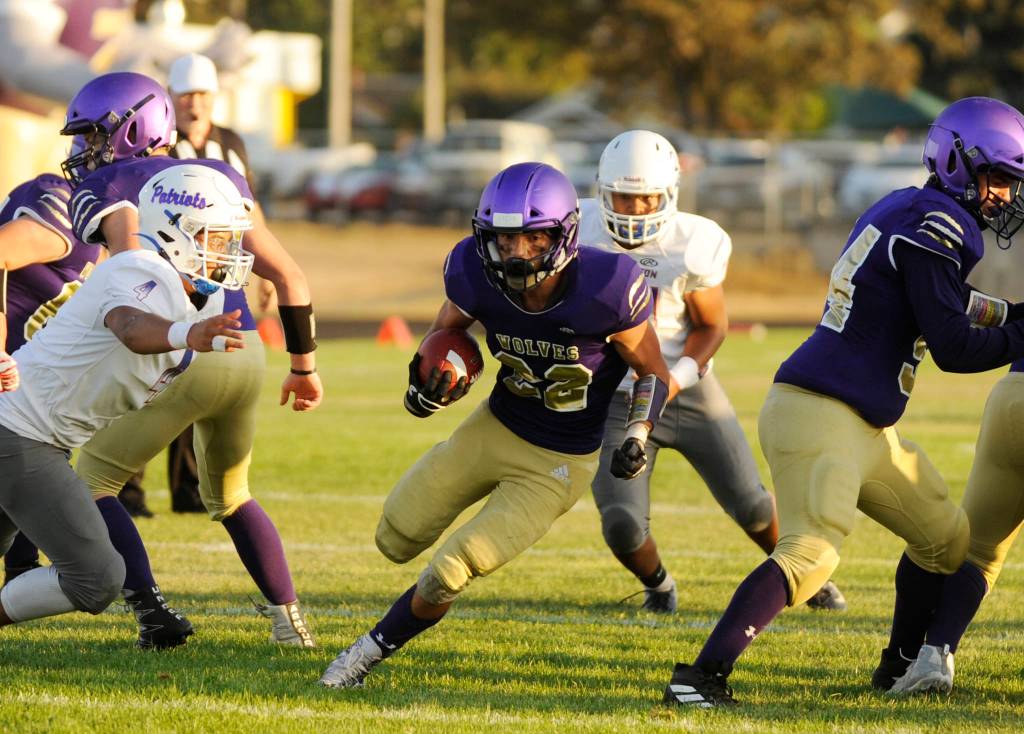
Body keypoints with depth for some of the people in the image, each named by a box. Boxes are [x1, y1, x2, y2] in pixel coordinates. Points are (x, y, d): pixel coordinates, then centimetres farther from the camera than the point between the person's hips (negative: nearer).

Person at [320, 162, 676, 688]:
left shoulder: (605, 288, -29)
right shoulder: (477, 275, -21)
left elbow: (654, 373, -11)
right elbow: (445, 334, 2)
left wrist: (638, 435, -26)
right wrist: (428, 382, -18)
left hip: (557, 465, -4)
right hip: (494, 427, 4)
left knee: (447, 576, -9)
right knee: (397, 541, 14)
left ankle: (373, 649, 16)